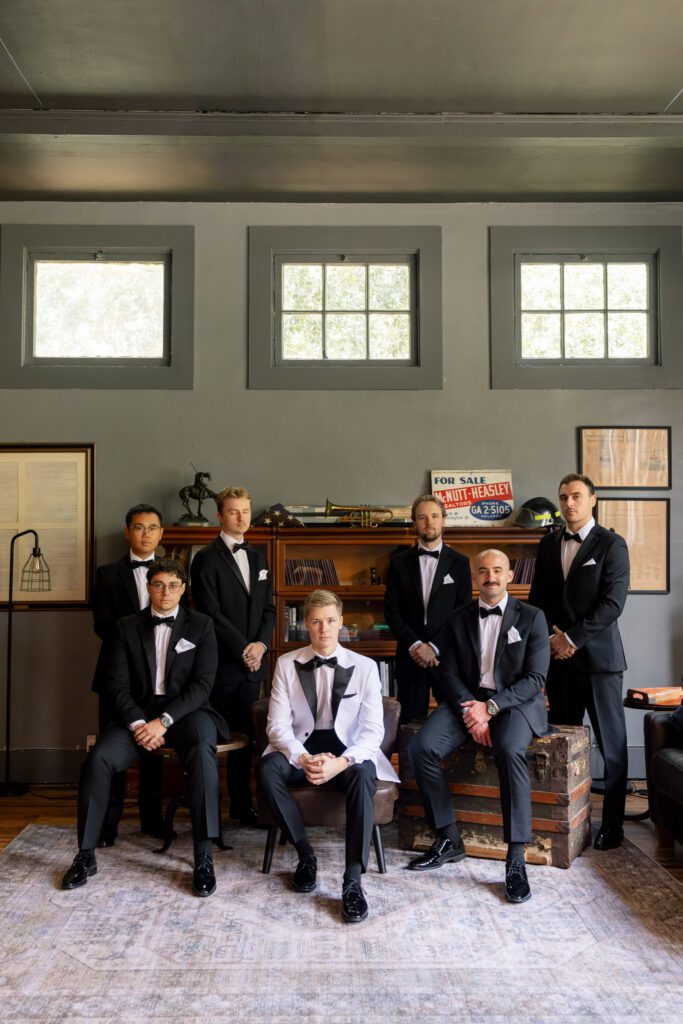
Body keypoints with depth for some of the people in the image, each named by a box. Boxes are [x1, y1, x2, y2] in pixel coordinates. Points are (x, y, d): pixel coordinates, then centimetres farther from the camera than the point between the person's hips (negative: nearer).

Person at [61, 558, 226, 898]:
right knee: (98, 758, -25)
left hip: (186, 710, -2)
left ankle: (204, 858, -24)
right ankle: (85, 855, -7)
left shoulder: (201, 625, 3)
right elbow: (119, 685, 2)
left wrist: (164, 720, -18)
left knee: (202, 753, -34)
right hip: (139, 712, 2)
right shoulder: (127, 627, 9)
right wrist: (137, 723, -15)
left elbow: (202, 684, -6)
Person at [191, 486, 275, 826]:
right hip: (220, 663, -5)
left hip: (252, 662, 6)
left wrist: (260, 644, -3)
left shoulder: (258, 558, 15)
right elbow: (211, 612, -12)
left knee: (244, 735, 10)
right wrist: (242, 649, -12)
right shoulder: (207, 558, -5)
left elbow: (268, 608, 13)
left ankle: (241, 804, 20)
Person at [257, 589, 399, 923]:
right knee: (267, 767, -30)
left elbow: (373, 730, -7)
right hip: (300, 750, 2)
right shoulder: (287, 664, 0)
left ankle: (353, 880, -29)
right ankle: (305, 854, -11)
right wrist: (304, 759, -24)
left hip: (347, 752, -1)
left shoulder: (365, 666, -2)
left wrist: (341, 762, -26)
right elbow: (277, 725, -4)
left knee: (364, 773, -35)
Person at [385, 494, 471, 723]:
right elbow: (391, 611, 3)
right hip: (411, 655, 1)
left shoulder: (459, 562, 5)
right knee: (410, 721, 2)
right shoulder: (400, 562, 8)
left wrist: (434, 647, -9)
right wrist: (414, 645, -9)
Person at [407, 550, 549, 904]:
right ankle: (449, 840, -5)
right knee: (421, 747, -21)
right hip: (467, 700, 3)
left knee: (509, 749, -36)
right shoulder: (459, 619, 11)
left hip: (516, 702, -3)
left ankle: (516, 858, -27)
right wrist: (470, 709, -15)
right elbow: (449, 674, 5)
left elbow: (535, 678, -5)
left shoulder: (531, 617, 2)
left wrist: (490, 707, -18)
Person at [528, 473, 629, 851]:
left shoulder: (611, 544, -3)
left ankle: (612, 823, 12)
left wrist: (572, 637, -12)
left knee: (611, 743, 2)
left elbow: (613, 603, -10)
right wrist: (551, 638, 0)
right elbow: (538, 599, 14)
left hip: (598, 656, -4)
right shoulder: (548, 544, 12)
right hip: (558, 655, 4)